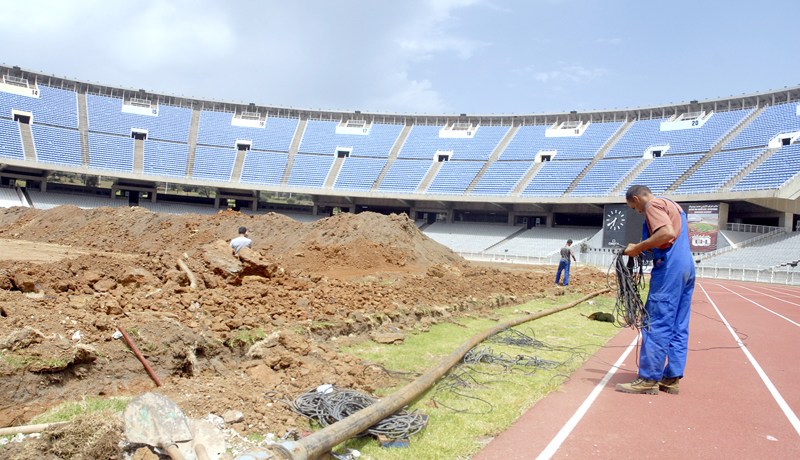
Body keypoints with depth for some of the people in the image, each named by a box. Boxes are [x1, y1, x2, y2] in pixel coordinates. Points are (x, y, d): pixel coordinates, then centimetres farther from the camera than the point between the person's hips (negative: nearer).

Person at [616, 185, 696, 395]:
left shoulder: (653, 205, -5)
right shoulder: (672, 205, 24)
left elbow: (667, 233, -21)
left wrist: (638, 248, -14)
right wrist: (643, 248, 16)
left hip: (670, 268, -10)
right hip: (687, 266, 10)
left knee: (656, 324, -7)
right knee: (679, 327, 10)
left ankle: (649, 379, -5)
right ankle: (672, 378, 14)